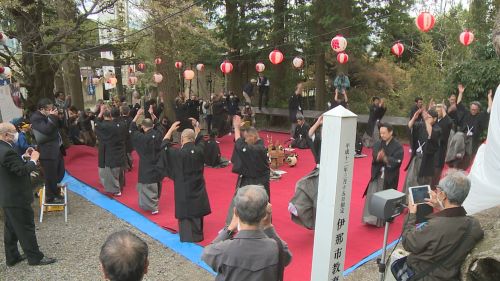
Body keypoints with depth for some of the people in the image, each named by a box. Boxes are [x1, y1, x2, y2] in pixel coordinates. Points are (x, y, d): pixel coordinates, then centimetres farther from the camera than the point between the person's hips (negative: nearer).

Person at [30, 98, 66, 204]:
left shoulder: (47, 116, 11)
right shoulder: (36, 118, -16)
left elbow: (58, 127, 16)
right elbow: (47, 130, -29)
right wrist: (52, 117, -26)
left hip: (56, 149, 9)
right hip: (48, 152, -9)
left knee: (60, 172, 21)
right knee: (50, 176, 5)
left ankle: (54, 190, 42)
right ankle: (50, 197, 23)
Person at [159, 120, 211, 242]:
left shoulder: (178, 153, -19)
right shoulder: (199, 150, -9)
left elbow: (164, 146, -4)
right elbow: (199, 140, 14)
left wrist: (171, 129, -2)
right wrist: (196, 127, 16)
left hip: (184, 188, -4)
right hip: (197, 186, 4)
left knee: (185, 211, 8)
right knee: (197, 210, 16)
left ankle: (187, 236, 13)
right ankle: (197, 234, 28)